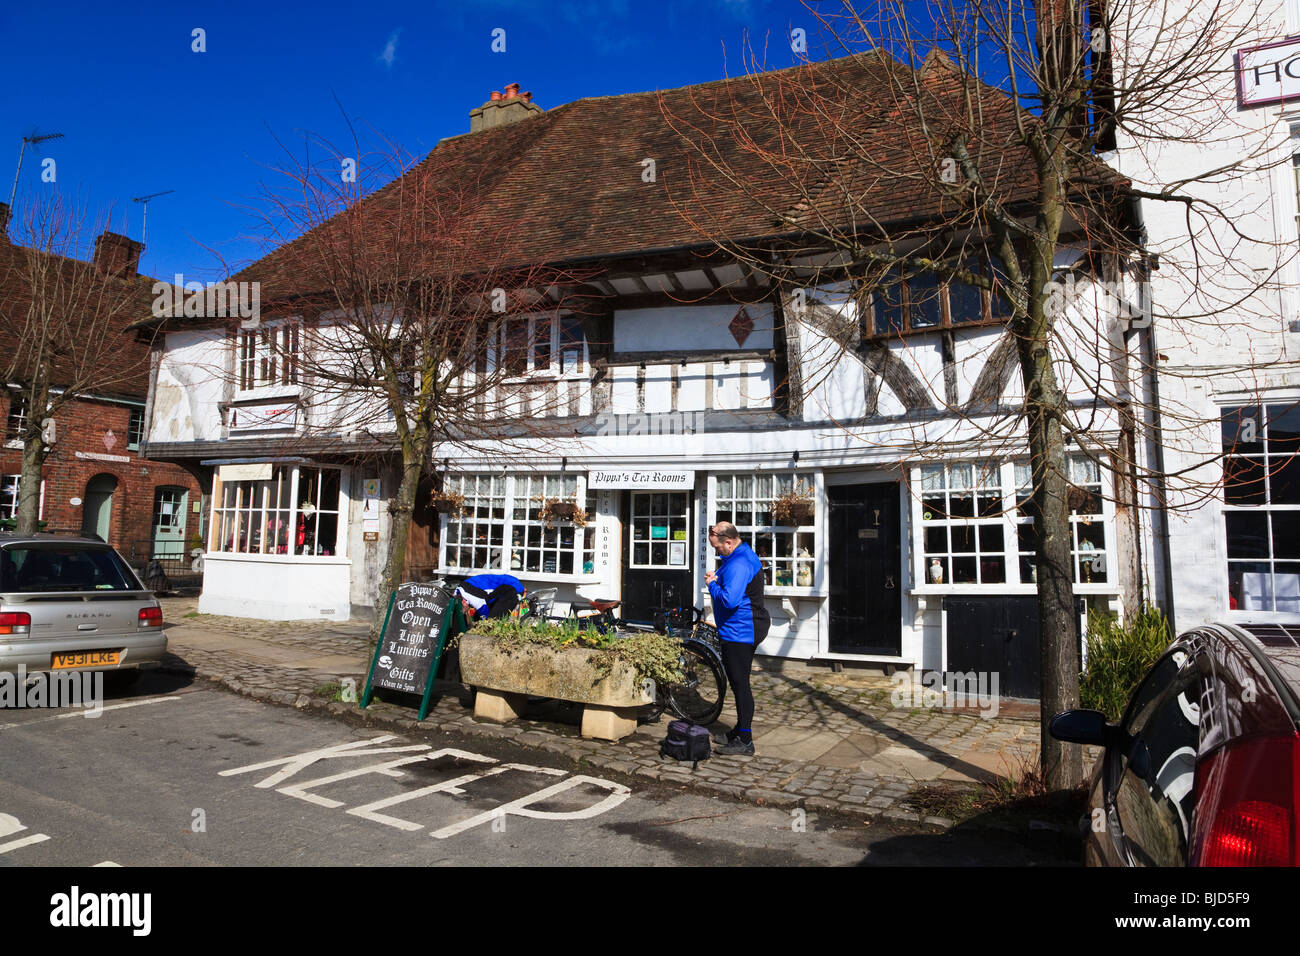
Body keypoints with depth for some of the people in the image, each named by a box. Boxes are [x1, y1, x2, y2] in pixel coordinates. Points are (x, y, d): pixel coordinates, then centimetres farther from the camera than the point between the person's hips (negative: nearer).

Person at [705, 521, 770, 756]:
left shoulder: (738, 564, -23)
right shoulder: (744, 555, 12)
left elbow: (729, 600, -33)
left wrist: (712, 584, -16)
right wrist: (716, 578, 5)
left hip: (740, 631, -11)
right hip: (745, 629, 11)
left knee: (740, 684, -4)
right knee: (739, 683, 19)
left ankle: (744, 742, 3)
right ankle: (740, 731, 31)